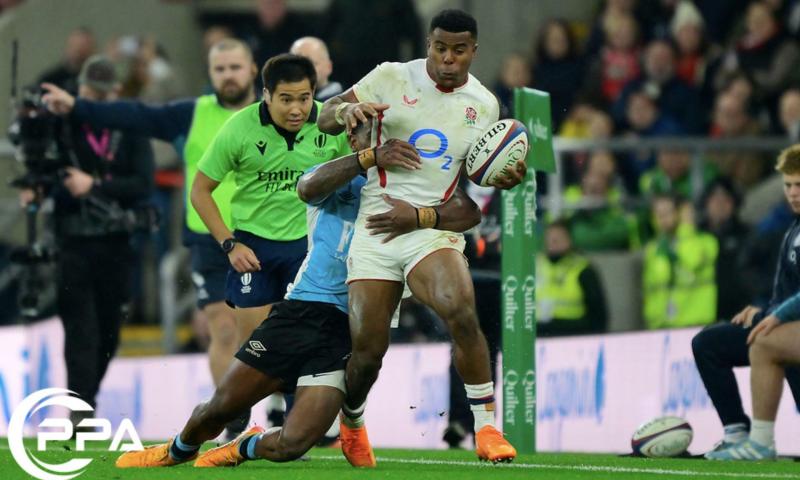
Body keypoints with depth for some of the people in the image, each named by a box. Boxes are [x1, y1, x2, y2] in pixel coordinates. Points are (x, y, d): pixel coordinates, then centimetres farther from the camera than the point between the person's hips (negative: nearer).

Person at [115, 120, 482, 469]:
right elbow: (309, 187, -20)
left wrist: (420, 217, -27)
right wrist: (371, 158, -33)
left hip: (346, 333, -1)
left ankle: (245, 448, 24)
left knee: (291, 446, -12)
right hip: (301, 310, 1)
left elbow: (468, 212, -9)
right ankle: (178, 451, 37)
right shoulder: (337, 183, 6)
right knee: (219, 409, 3)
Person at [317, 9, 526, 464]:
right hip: (375, 225, -1)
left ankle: (488, 426, -18)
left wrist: (504, 176, -6)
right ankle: (352, 426, 28)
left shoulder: (483, 103, 7)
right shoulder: (392, 78, 0)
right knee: (367, 348, -4)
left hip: (434, 228, 1)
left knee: (463, 312, -28)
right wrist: (347, 111, -22)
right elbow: (324, 116, 2)